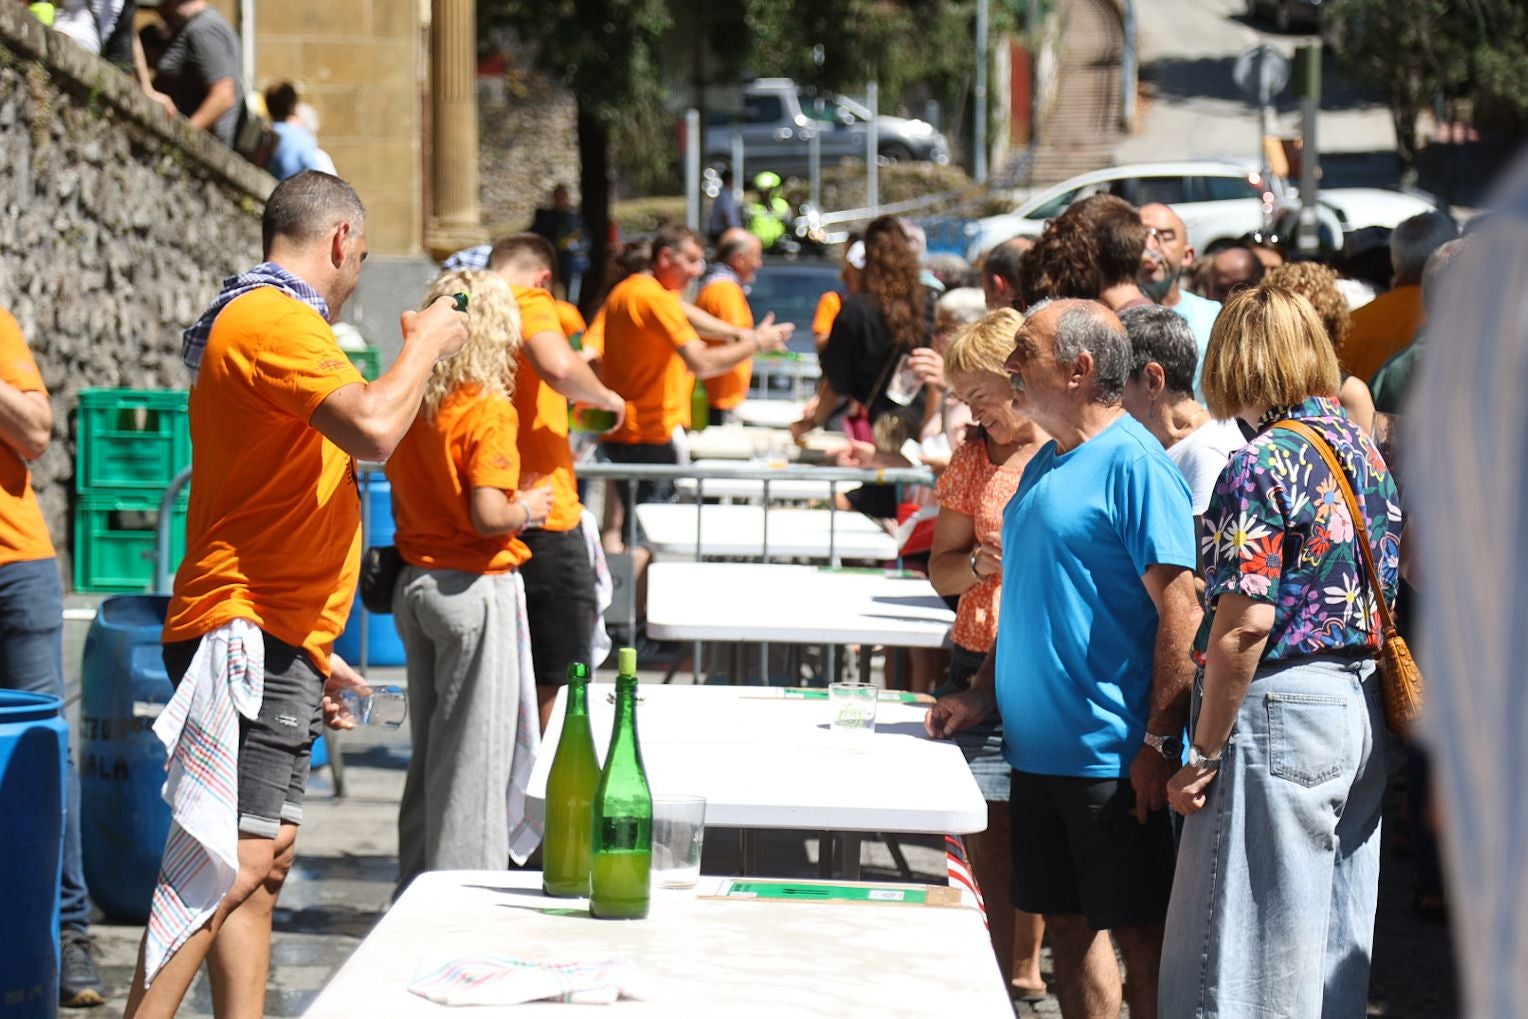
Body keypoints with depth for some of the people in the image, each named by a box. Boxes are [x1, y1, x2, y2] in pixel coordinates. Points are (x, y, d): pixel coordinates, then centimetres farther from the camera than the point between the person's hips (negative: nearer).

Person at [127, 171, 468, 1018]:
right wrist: (424, 345, -7)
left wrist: (310, 653, 27)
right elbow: (372, 427, -26)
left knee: (261, 860, 8)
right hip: (247, 632, -11)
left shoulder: (252, 320, 24)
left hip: (276, 642, 11)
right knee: (236, 857, -19)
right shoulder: (274, 320, -10)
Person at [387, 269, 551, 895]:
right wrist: (528, 508, -4)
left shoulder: (411, 407, 5)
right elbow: (489, 515, -24)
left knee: (428, 750, 15)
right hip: (476, 587, -7)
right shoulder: (489, 411, -16)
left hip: (414, 583, 7)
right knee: (476, 756, 0)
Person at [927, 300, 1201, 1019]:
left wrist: (1160, 743, -20)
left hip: (1111, 758, -9)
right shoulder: (1046, 463, 14)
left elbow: (1180, 609, -18)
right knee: (1066, 921, 12)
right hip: (1039, 750, 9)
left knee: (1136, 932, -1)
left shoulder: (1133, 462, -13)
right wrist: (981, 696, 13)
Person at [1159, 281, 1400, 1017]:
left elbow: (1245, 625, -20)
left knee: (1251, 951, -2)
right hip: (1360, 707, 8)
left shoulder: (1261, 467, -15)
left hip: (1280, 708, -8)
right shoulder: (1364, 452, 9)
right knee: (1334, 943, 16)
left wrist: (1204, 751, -14)